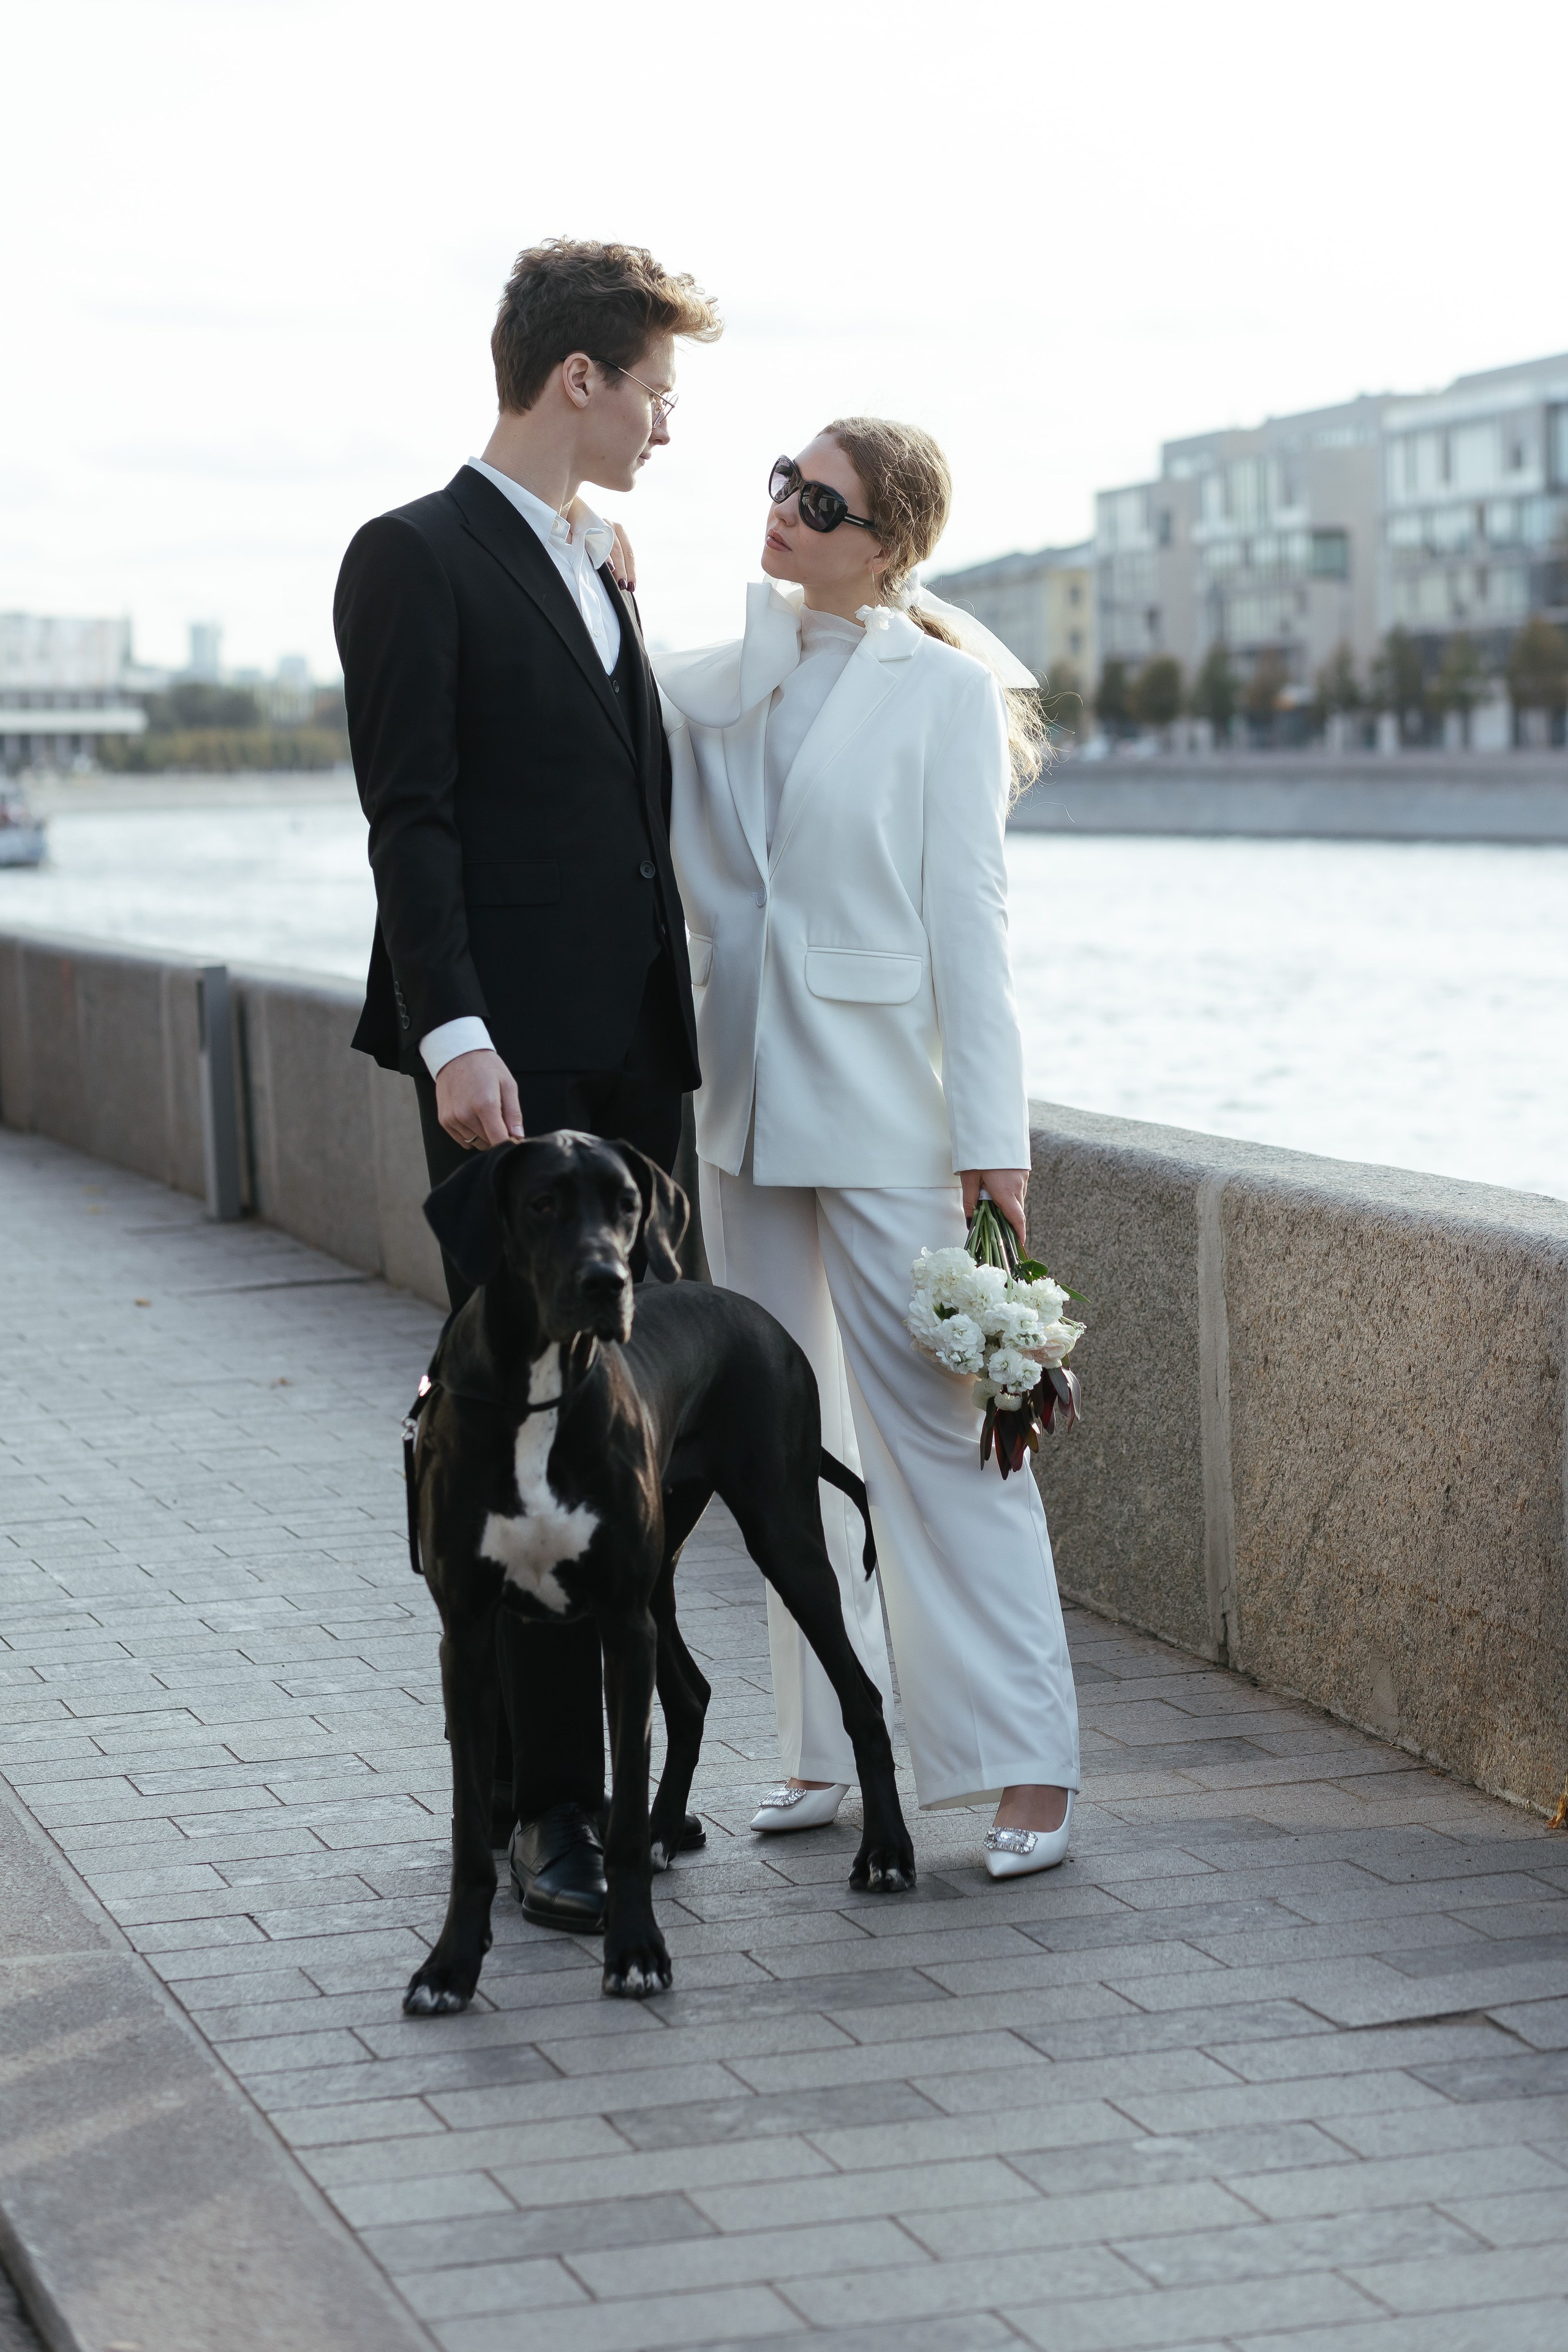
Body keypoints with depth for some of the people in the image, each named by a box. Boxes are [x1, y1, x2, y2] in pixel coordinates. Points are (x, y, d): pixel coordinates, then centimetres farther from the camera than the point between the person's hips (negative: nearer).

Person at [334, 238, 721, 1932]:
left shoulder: (600, 570, 21)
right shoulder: (416, 560, -5)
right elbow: (409, 821, -12)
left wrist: (677, 1024, 18)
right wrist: (455, 1035, -20)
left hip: (631, 1055, 8)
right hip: (510, 1061, -8)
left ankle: (605, 1769, 16)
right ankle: (534, 1802, 0)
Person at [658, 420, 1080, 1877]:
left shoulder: (944, 691, -4)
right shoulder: (711, 685, 11)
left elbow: (966, 921, -8)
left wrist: (991, 1141, -11)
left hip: (879, 1108, -6)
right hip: (743, 1103, 6)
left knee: (935, 1429, -8)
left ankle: (1027, 1765, -2)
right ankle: (825, 1751, 20)